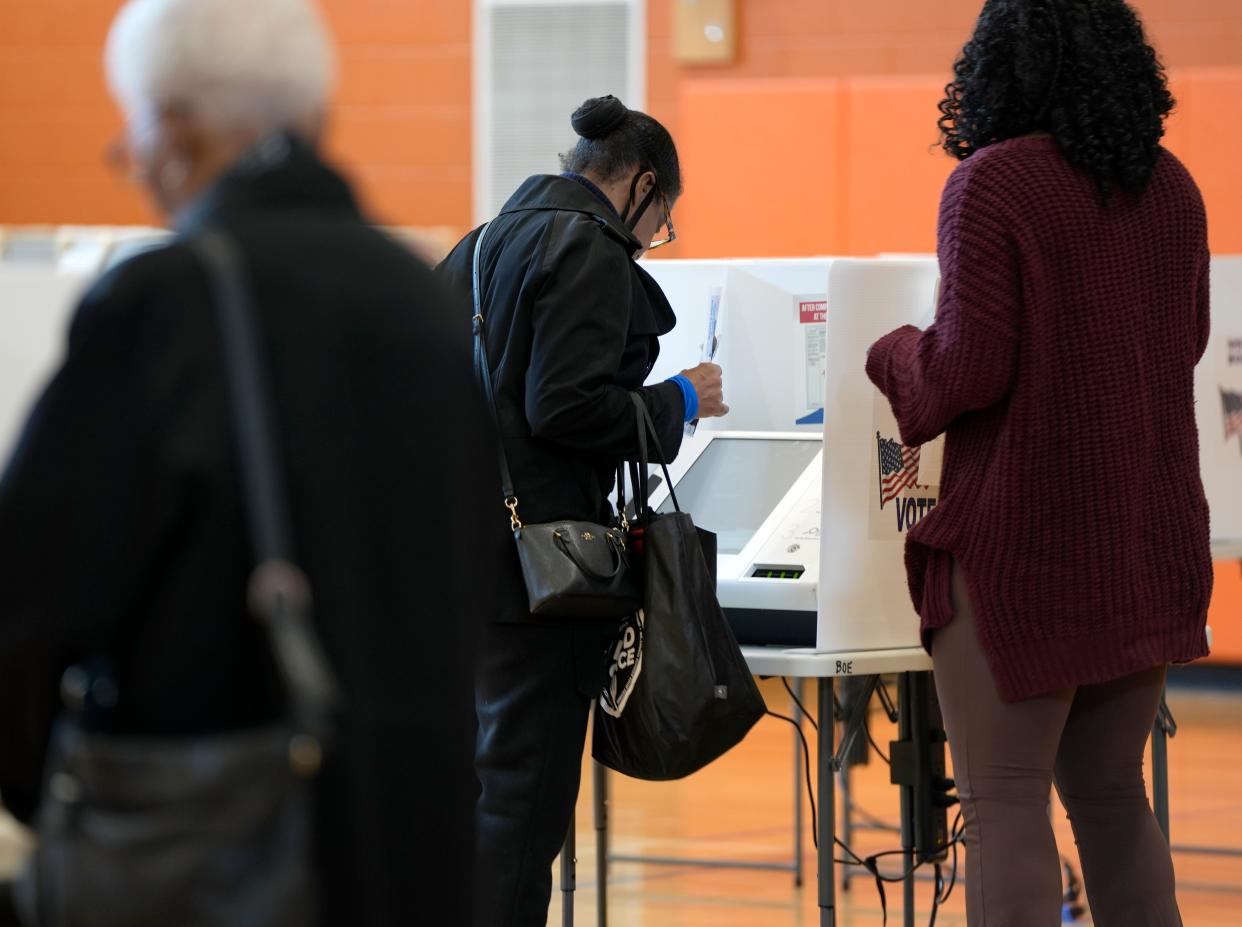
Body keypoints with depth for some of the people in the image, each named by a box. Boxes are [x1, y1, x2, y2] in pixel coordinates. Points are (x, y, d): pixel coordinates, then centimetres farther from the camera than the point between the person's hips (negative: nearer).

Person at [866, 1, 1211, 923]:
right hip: (1148, 538, 7)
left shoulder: (992, 183, -12)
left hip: (1024, 539, -7)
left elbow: (969, 369, -17)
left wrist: (896, 356, 3)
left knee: (1005, 806, -3)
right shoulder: (1171, 189, 8)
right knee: (1111, 796, 16)